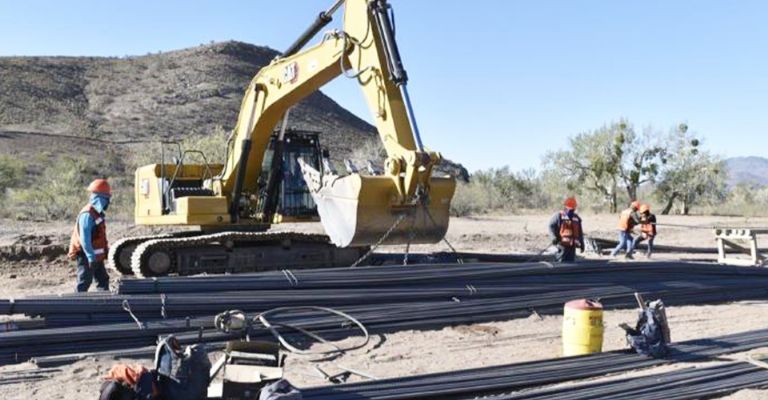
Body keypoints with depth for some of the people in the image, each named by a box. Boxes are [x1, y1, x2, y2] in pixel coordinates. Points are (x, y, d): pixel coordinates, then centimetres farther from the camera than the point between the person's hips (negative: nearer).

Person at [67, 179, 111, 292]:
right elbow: (84, 239, -25)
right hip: (87, 257, -10)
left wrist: (104, 253, 19)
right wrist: (91, 257, -25)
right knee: (84, 284, -3)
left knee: (103, 280, 13)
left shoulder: (97, 213, 11)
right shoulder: (87, 214, -21)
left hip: (96, 257, 10)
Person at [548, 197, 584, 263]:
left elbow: (580, 232, 22)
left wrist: (582, 244, 21)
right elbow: (551, 226, -5)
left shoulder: (577, 218, 16)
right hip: (563, 244, -5)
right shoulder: (558, 216, 0)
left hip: (572, 245, 5)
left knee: (571, 261, 7)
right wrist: (554, 237, -19)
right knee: (561, 262, -7)